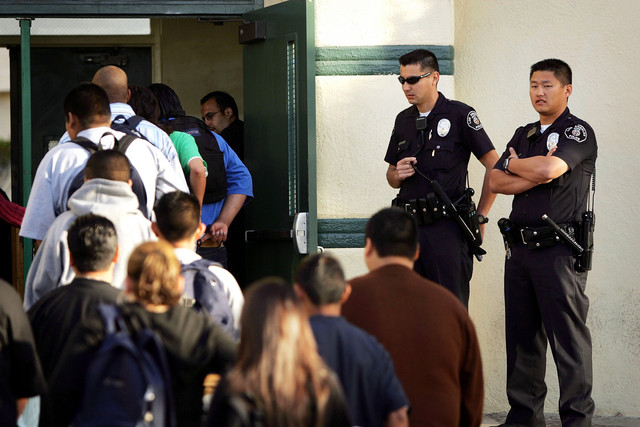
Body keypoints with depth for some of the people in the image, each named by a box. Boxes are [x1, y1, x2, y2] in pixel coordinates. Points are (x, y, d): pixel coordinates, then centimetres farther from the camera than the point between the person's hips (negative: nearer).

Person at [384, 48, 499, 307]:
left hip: (446, 227, -6)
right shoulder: (404, 120, 15)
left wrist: (479, 217, -2)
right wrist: (397, 174, 0)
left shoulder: (459, 115, -4)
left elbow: (495, 166, -3)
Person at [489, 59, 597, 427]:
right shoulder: (524, 135, 18)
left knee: (568, 337, -7)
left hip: (559, 248, -7)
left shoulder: (578, 132, -4)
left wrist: (516, 164, 0)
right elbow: (497, 182, 8)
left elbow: (549, 169, -20)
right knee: (522, 336, 9)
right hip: (521, 246, 7)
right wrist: (535, 175, -8)